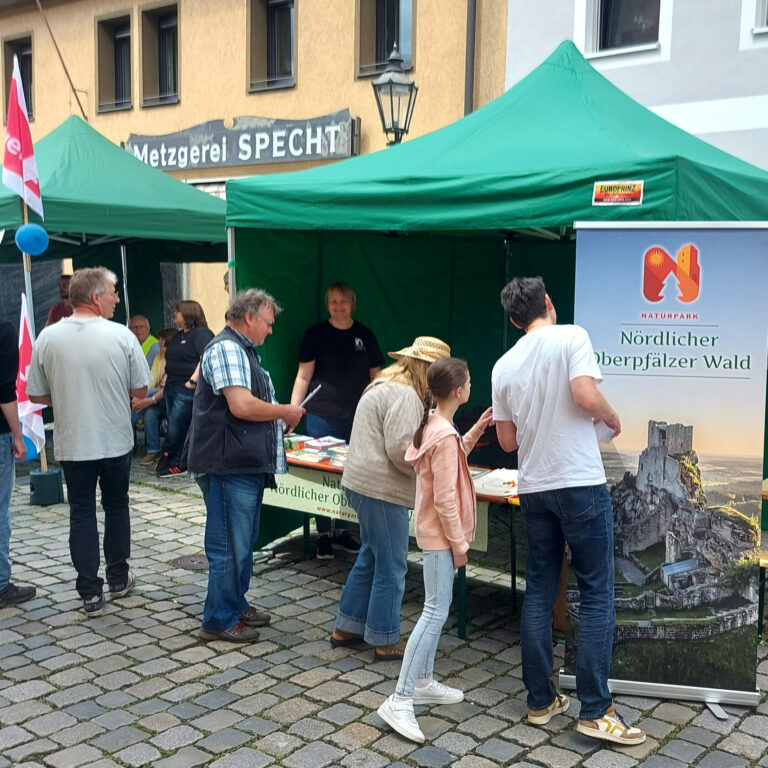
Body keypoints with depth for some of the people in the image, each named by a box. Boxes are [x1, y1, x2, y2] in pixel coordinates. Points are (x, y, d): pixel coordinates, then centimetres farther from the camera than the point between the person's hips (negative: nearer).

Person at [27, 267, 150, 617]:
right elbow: (140, 390, -5)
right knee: (116, 507, 18)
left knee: (81, 513, 9)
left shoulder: (48, 337, -8)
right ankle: (118, 579, 29)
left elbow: (37, 395, -1)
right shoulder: (122, 336, -12)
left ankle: (90, 593, 10)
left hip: (72, 444, 1)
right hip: (115, 441, 0)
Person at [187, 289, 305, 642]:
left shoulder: (244, 351, 19)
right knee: (229, 547, -2)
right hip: (229, 467, -11)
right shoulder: (227, 348, -16)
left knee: (243, 542, 20)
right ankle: (219, 621, 9)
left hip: (247, 465, 11)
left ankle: (236, 605, 33)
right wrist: (285, 412, -13)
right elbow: (241, 405, -26)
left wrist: (280, 419, 13)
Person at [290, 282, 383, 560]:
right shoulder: (315, 334, 0)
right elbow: (303, 377, -1)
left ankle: (342, 531, 22)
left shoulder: (365, 335, 7)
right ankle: (324, 535, 14)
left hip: (356, 418, 3)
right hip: (321, 419, -2)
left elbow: (376, 377, 12)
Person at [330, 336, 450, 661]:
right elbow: (401, 450, -22)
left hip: (363, 484, 11)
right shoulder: (404, 395, -16)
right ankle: (385, 642, 11)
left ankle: (346, 628, 29)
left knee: (370, 558, 21)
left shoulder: (385, 387, 18)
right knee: (391, 568, 0)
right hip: (381, 490, -11)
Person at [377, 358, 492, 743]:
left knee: (436, 608, 18)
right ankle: (399, 700, -9)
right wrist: (459, 543, -16)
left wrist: (478, 428, 16)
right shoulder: (445, 436, -23)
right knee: (436, 612, -9)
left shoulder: (433, 424, 6)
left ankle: (423, 681, 29)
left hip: (435, 532, 10)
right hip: (441, 536, -10)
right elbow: (445, 499, -23)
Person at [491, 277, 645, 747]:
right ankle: (595, 711, 3)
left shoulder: (504, 366, 8)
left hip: (534, 488, 5)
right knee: (597, 594, 2)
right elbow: (586, 396, -20)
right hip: (581, 483, -5)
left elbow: (508, 441, 11)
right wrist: (613, 419, -1)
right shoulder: (571, 337, -6)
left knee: (540, 592, 12)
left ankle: (541, 701, 17)